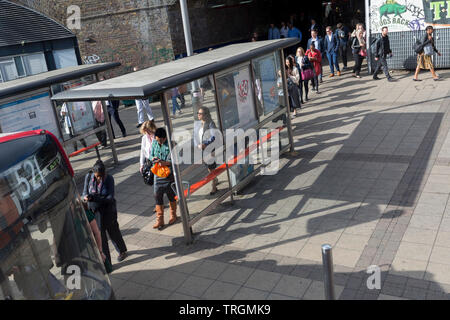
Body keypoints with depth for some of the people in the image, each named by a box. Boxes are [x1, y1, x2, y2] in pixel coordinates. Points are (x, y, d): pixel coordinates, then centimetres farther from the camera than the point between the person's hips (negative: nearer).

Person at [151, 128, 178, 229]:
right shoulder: (154, 143, 2)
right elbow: (151, 155, 12)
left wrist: (166, 163, -28)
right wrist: (153, 159, -12)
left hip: (169, 173, -4)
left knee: (171, 195, 10)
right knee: (158, 196, 3)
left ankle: (173, 216, 31)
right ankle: (159, 220, 12)